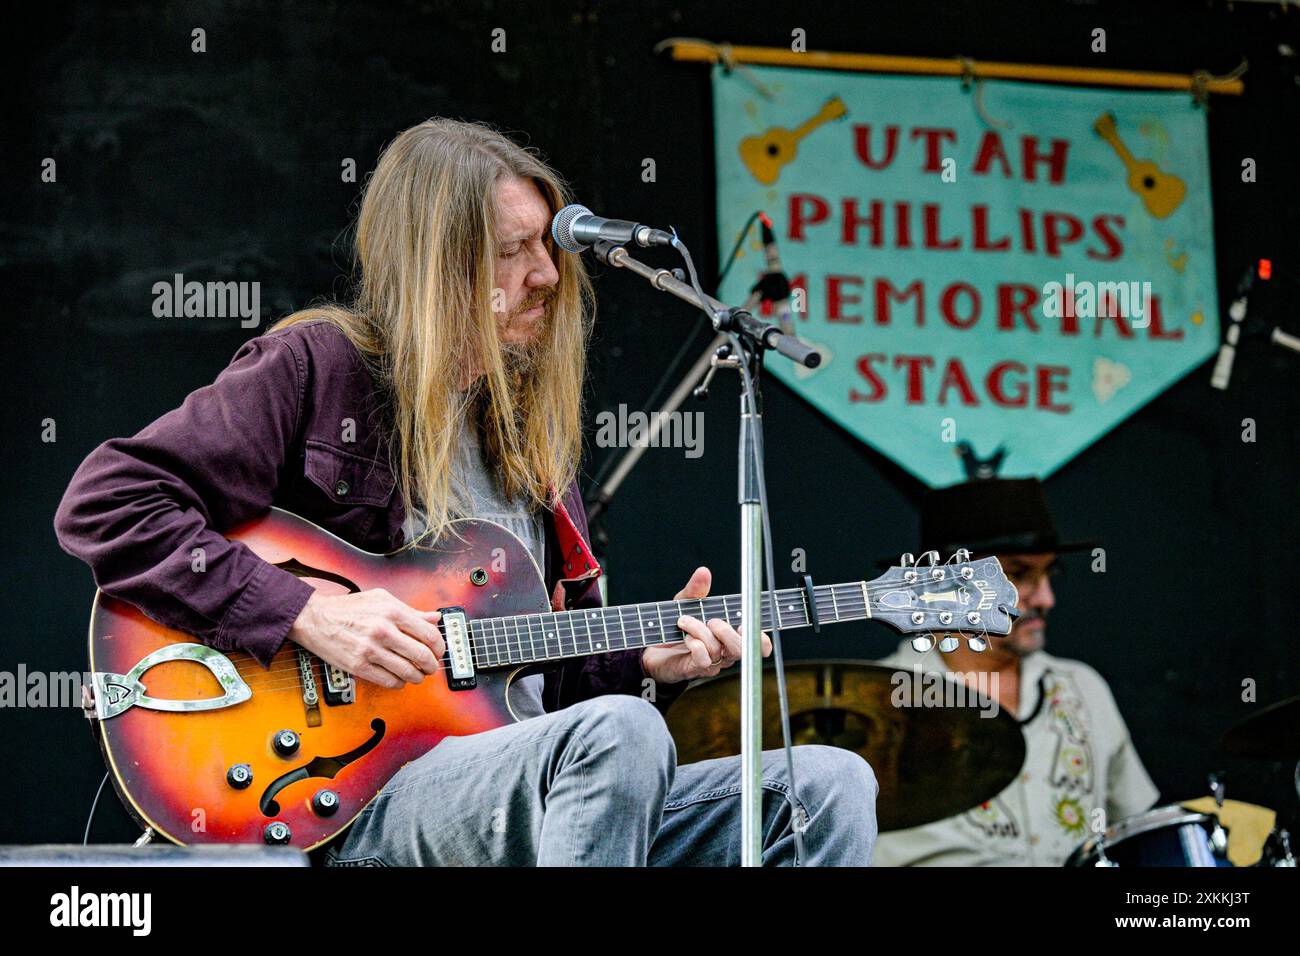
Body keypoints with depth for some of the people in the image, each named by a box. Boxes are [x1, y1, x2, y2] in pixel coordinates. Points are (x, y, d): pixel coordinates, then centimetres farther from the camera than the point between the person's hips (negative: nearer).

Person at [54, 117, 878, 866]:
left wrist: (644, 663, 2)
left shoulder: (527, 428, 21)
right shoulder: (315, 368, 0)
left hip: (526, 793, 7)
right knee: (618, 734, -36)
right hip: (352, 803, -7)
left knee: (831, 786, -12)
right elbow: (103, 503, -9)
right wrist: (306, 614, -15)